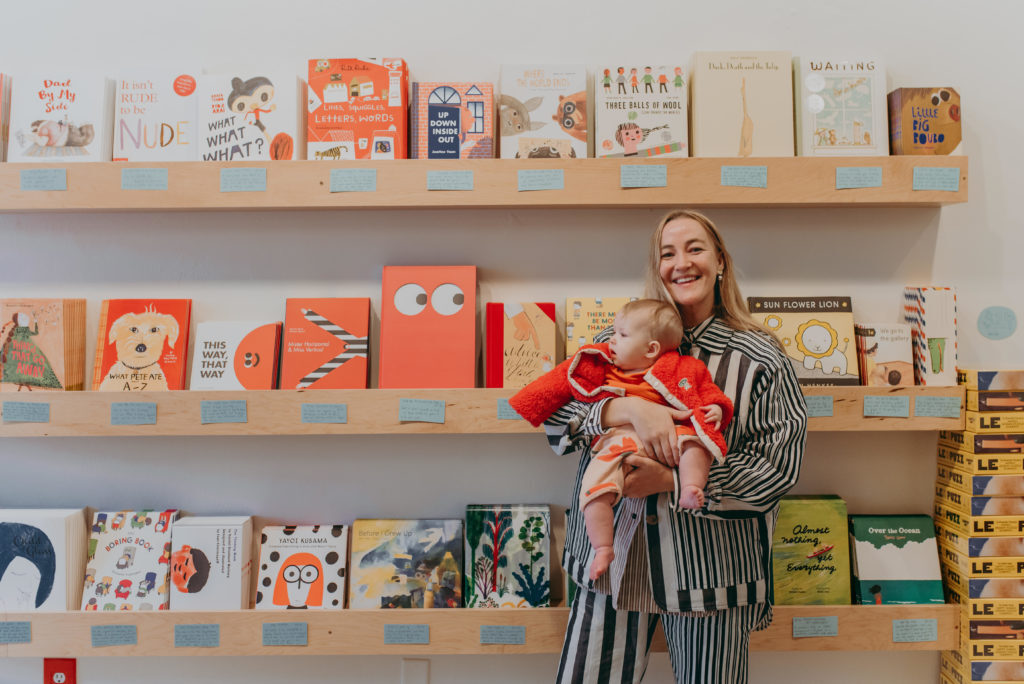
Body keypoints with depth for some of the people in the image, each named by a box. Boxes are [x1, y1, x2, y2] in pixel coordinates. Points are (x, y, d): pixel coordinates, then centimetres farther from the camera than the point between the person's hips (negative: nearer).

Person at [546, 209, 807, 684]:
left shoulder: (761, 359, -1)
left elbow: (777, 466, -8)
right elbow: (551, 414, -5)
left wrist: (671, 481, -17)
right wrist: (630, 408, -23)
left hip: (708, 564, -1)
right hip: (613, 554, 2)